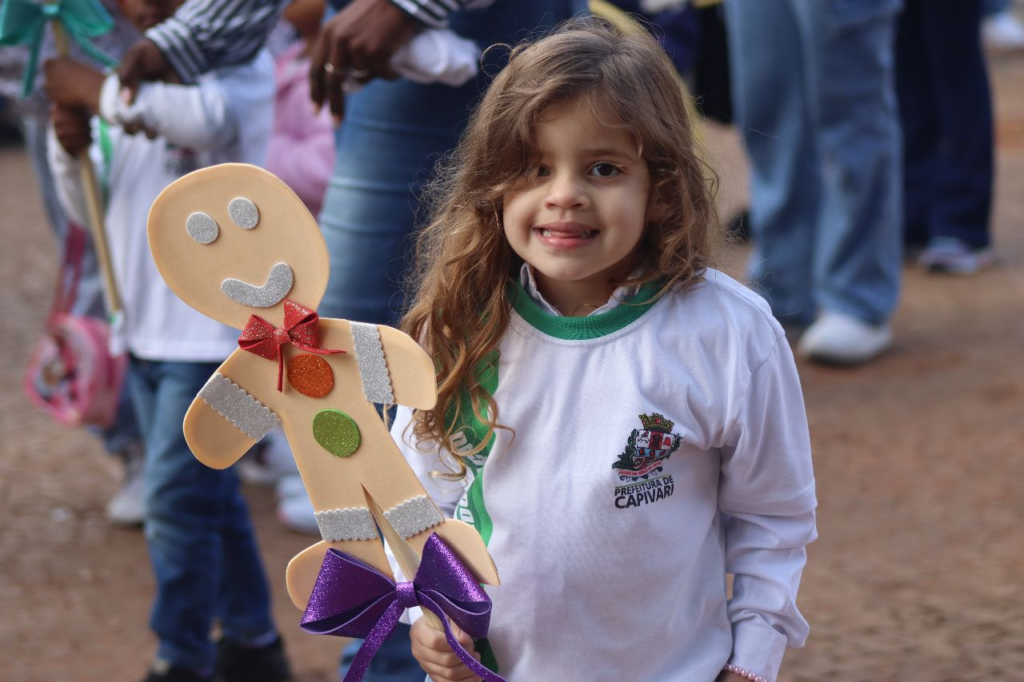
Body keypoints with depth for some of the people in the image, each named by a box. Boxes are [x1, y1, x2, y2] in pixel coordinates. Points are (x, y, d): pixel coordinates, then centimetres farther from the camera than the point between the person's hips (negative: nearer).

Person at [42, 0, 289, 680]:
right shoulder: (138, 80, 13)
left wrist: (99, 90, -25)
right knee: (209, 496, 17)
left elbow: (213, 116, -34)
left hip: (210, 329, -8)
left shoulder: (240, 58, -9)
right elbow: (92, 210, 15)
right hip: (146, 332, 8)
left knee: (177, 497, -8)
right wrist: (71, 148, -6)